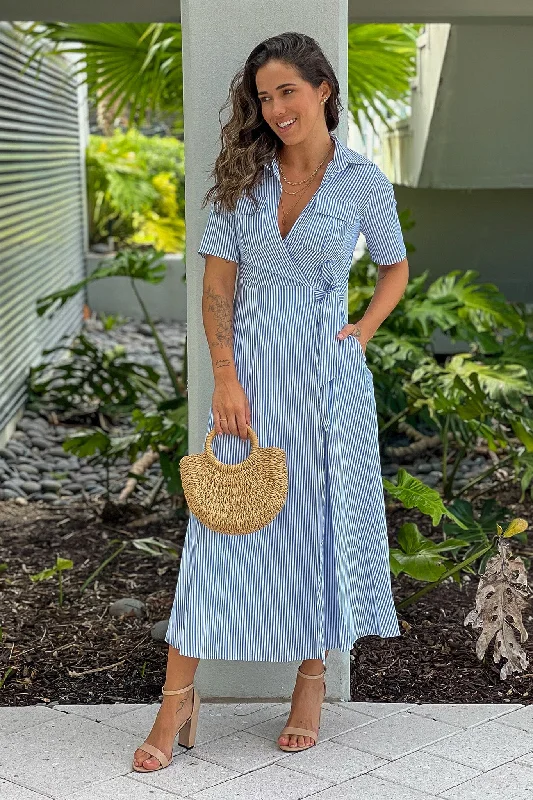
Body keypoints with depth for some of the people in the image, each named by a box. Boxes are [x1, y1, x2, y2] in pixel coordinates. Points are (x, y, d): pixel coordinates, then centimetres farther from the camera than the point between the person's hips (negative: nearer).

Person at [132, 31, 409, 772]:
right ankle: (179, 696, 6)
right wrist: (226, 377, -8)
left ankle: (312, 679, 25)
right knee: (221, 523, 1)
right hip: (249, 370, 1)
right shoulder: (244, 176, 1)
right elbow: (217, 285, 0)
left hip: (326, 373, -1)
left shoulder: (363, 181, -2)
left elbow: (395, 269, 13)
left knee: (322, 518, 9)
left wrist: (363, 332, -2)